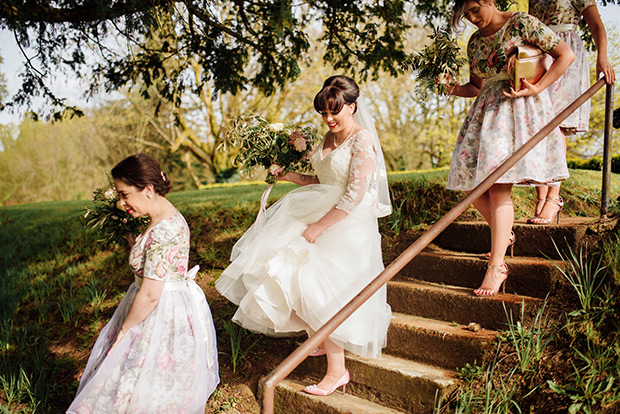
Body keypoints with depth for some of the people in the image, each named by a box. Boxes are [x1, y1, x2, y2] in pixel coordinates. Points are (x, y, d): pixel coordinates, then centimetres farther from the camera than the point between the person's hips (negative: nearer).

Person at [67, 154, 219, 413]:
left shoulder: (162, 232, -28)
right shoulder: (168, 216, 5)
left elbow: (150, 295, -25)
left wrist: (123, 331, -13)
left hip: (164, 313, -10)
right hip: (176, 306, 10)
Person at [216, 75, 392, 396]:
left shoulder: (363, 140, -15)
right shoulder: (328, 140, 11)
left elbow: (355, 195, -20)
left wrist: (319, 226, -20)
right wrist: (290, 176, 6)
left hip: (348, 225, -8)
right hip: (322, 218, 9)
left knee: (323, 292, -9)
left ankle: (337, 370, 4)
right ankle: (323, 340, 27)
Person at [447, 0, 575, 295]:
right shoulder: (475, 42, 15)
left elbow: (566, 55, -3)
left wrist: (537, 88, -13)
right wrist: (455, 89, 0)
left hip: (520, 109, -7)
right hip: (488, 111, 7)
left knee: (498, 186, -17)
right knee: (471, 184, 0)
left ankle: (496, 266, -16)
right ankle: (504, 235, 25)